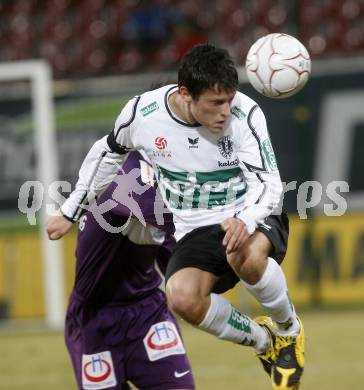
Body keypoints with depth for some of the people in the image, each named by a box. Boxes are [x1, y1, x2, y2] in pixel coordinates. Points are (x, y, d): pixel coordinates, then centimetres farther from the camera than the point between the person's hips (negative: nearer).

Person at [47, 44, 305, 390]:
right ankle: (263, 341, -1)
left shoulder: (245, 114, -19)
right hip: (195, 230, 2)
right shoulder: (142, 113, -12)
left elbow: (268, 183, -20)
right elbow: (107, 153, 10)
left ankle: (290, 331, -8)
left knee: (246, 256, -40)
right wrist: (70, 211, 18)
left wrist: (245, 221, -43)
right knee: (183, 298, -30)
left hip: (251, 217, -2)